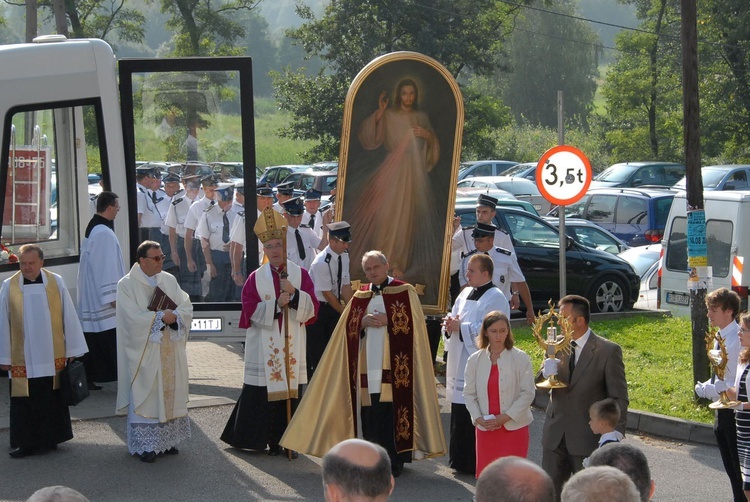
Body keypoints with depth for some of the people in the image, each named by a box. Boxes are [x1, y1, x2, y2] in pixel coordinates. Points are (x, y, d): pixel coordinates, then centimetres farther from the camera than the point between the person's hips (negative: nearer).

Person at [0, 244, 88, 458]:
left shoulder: (56, 282, -1)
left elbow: (69, 316, 3)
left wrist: (72, 350, 4)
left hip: (53, 357, 1)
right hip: (23, 358, 0)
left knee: (53, 400, 8)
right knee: (24, 403, 2)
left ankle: (51, 438, 21)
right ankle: (25, 443, 12)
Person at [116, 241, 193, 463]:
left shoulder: (169, 280, 9)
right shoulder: (127, 284, -6)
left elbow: (186, 306, 2)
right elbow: (133, 317, -17)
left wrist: (174, 316, -18)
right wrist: (161, 317, -17)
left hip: (170, 351, 5)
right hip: (144, 352, -5)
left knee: (170, 392, 8)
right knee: (146, 396, -3)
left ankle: (167, 440, 18)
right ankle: (145, 445, 3)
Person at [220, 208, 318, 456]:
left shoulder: (300, 274, 6)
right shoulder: (256, 278, 5)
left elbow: (311, 308, -1)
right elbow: (251, 310, -4)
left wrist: (294, 293, -18)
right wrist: (276, 304, -16)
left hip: (293, 345, 1)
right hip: (264, 347, -1)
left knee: (291, 392, -2)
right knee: (263, 393, -3)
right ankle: (272, 441, 7)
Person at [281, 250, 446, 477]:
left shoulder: (405, 292, 4)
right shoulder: (360, 297, 17)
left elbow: (412, 324, -3)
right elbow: (349, 328, 12)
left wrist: (387, 321, -13)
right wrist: (363, 322, -7)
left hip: (395, 364, -4)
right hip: (367, 364, 4)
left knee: (392, 410, -9)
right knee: (369, 411, 0)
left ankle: (393, 461, -3)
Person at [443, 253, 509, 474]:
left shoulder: (495, 298, -11)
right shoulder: (465, 294, 16)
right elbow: (453, 319, 21)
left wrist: (460, 327, -18)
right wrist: (450, 325, -2)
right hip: (460, 364, 8)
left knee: (476, 419, -6)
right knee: (459, 416, 12)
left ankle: (475, 464, 1)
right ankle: (460, 460, 21)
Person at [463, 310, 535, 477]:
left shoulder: (520, 358, -6)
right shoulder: (475, 360, 4)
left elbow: (528, 393, -7)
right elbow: (469, 393, 5)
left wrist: (505, 417, -14)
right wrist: (479, 419, -10)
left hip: (514, 427, -3)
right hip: (485, 429, 3)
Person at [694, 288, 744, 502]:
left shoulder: (737, 340, -21)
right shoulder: (720, 337, 8)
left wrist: (709, 390, -18)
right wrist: (704, 387, 1)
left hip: (734, 410, -9)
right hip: (722, 409, 9)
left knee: (740, 467, -1)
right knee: (731, 468, 19)